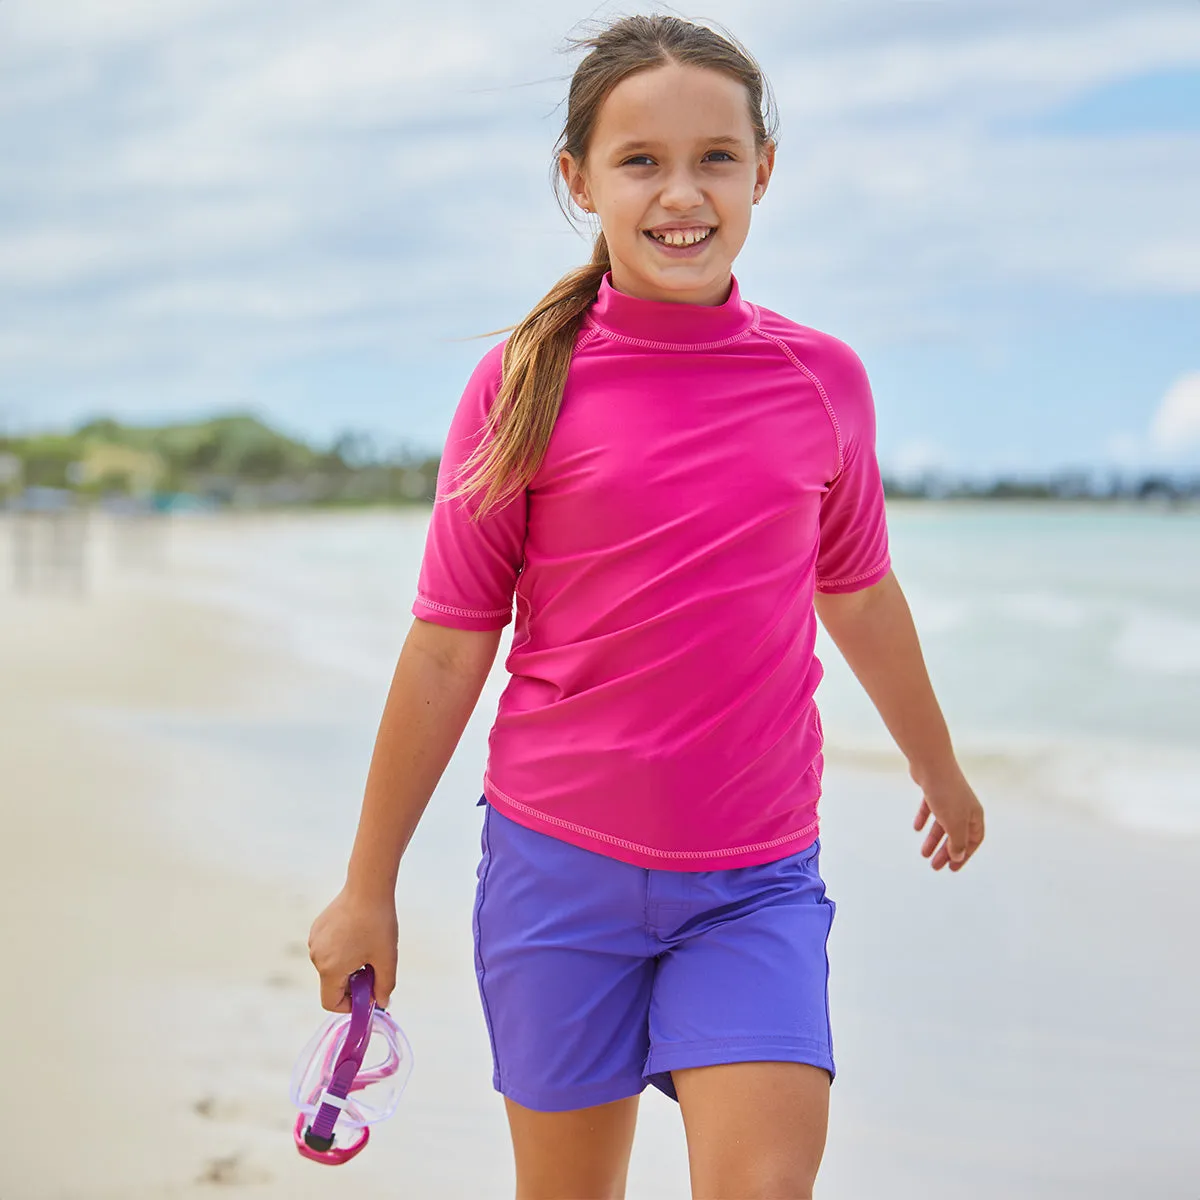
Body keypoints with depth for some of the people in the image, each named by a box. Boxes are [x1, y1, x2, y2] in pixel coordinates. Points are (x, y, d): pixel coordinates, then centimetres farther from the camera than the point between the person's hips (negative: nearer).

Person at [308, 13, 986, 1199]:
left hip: (758, 879, 1)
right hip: (560, 864, -1)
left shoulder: (824, 379, 1)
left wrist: (939, 770, 31)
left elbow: (859, 596, 18)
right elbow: (447, 648, -1)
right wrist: (368, 887, 3)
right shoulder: (524, 384, -5)